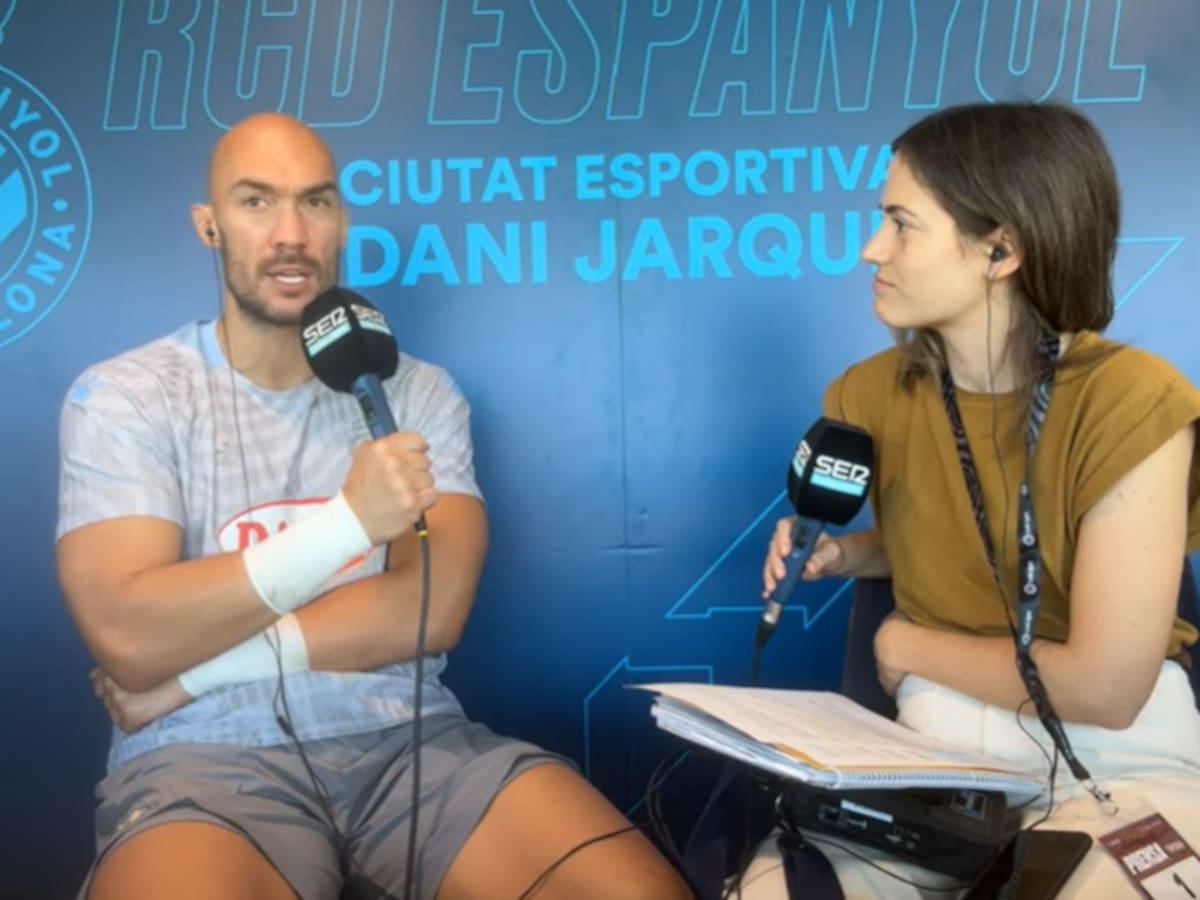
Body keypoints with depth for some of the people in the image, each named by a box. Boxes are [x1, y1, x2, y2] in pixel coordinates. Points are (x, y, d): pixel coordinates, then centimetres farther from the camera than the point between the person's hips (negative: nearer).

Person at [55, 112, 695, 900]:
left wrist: (201, 665, -9)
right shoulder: (125, 398, 0)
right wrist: (347, 521, -19)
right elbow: (128, 640, -13)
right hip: (206, 758, -2)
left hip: (408, 741, 3)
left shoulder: (420, 394, 7)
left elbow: (431, 610, -5)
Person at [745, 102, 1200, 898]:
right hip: (939, 753, 4)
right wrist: (836, 552, 1)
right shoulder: (873, 395, 1)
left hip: (1121, 768, -4)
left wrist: (913, 645, -5)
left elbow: (1104, 686, -18)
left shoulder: (1130, 403, -16)